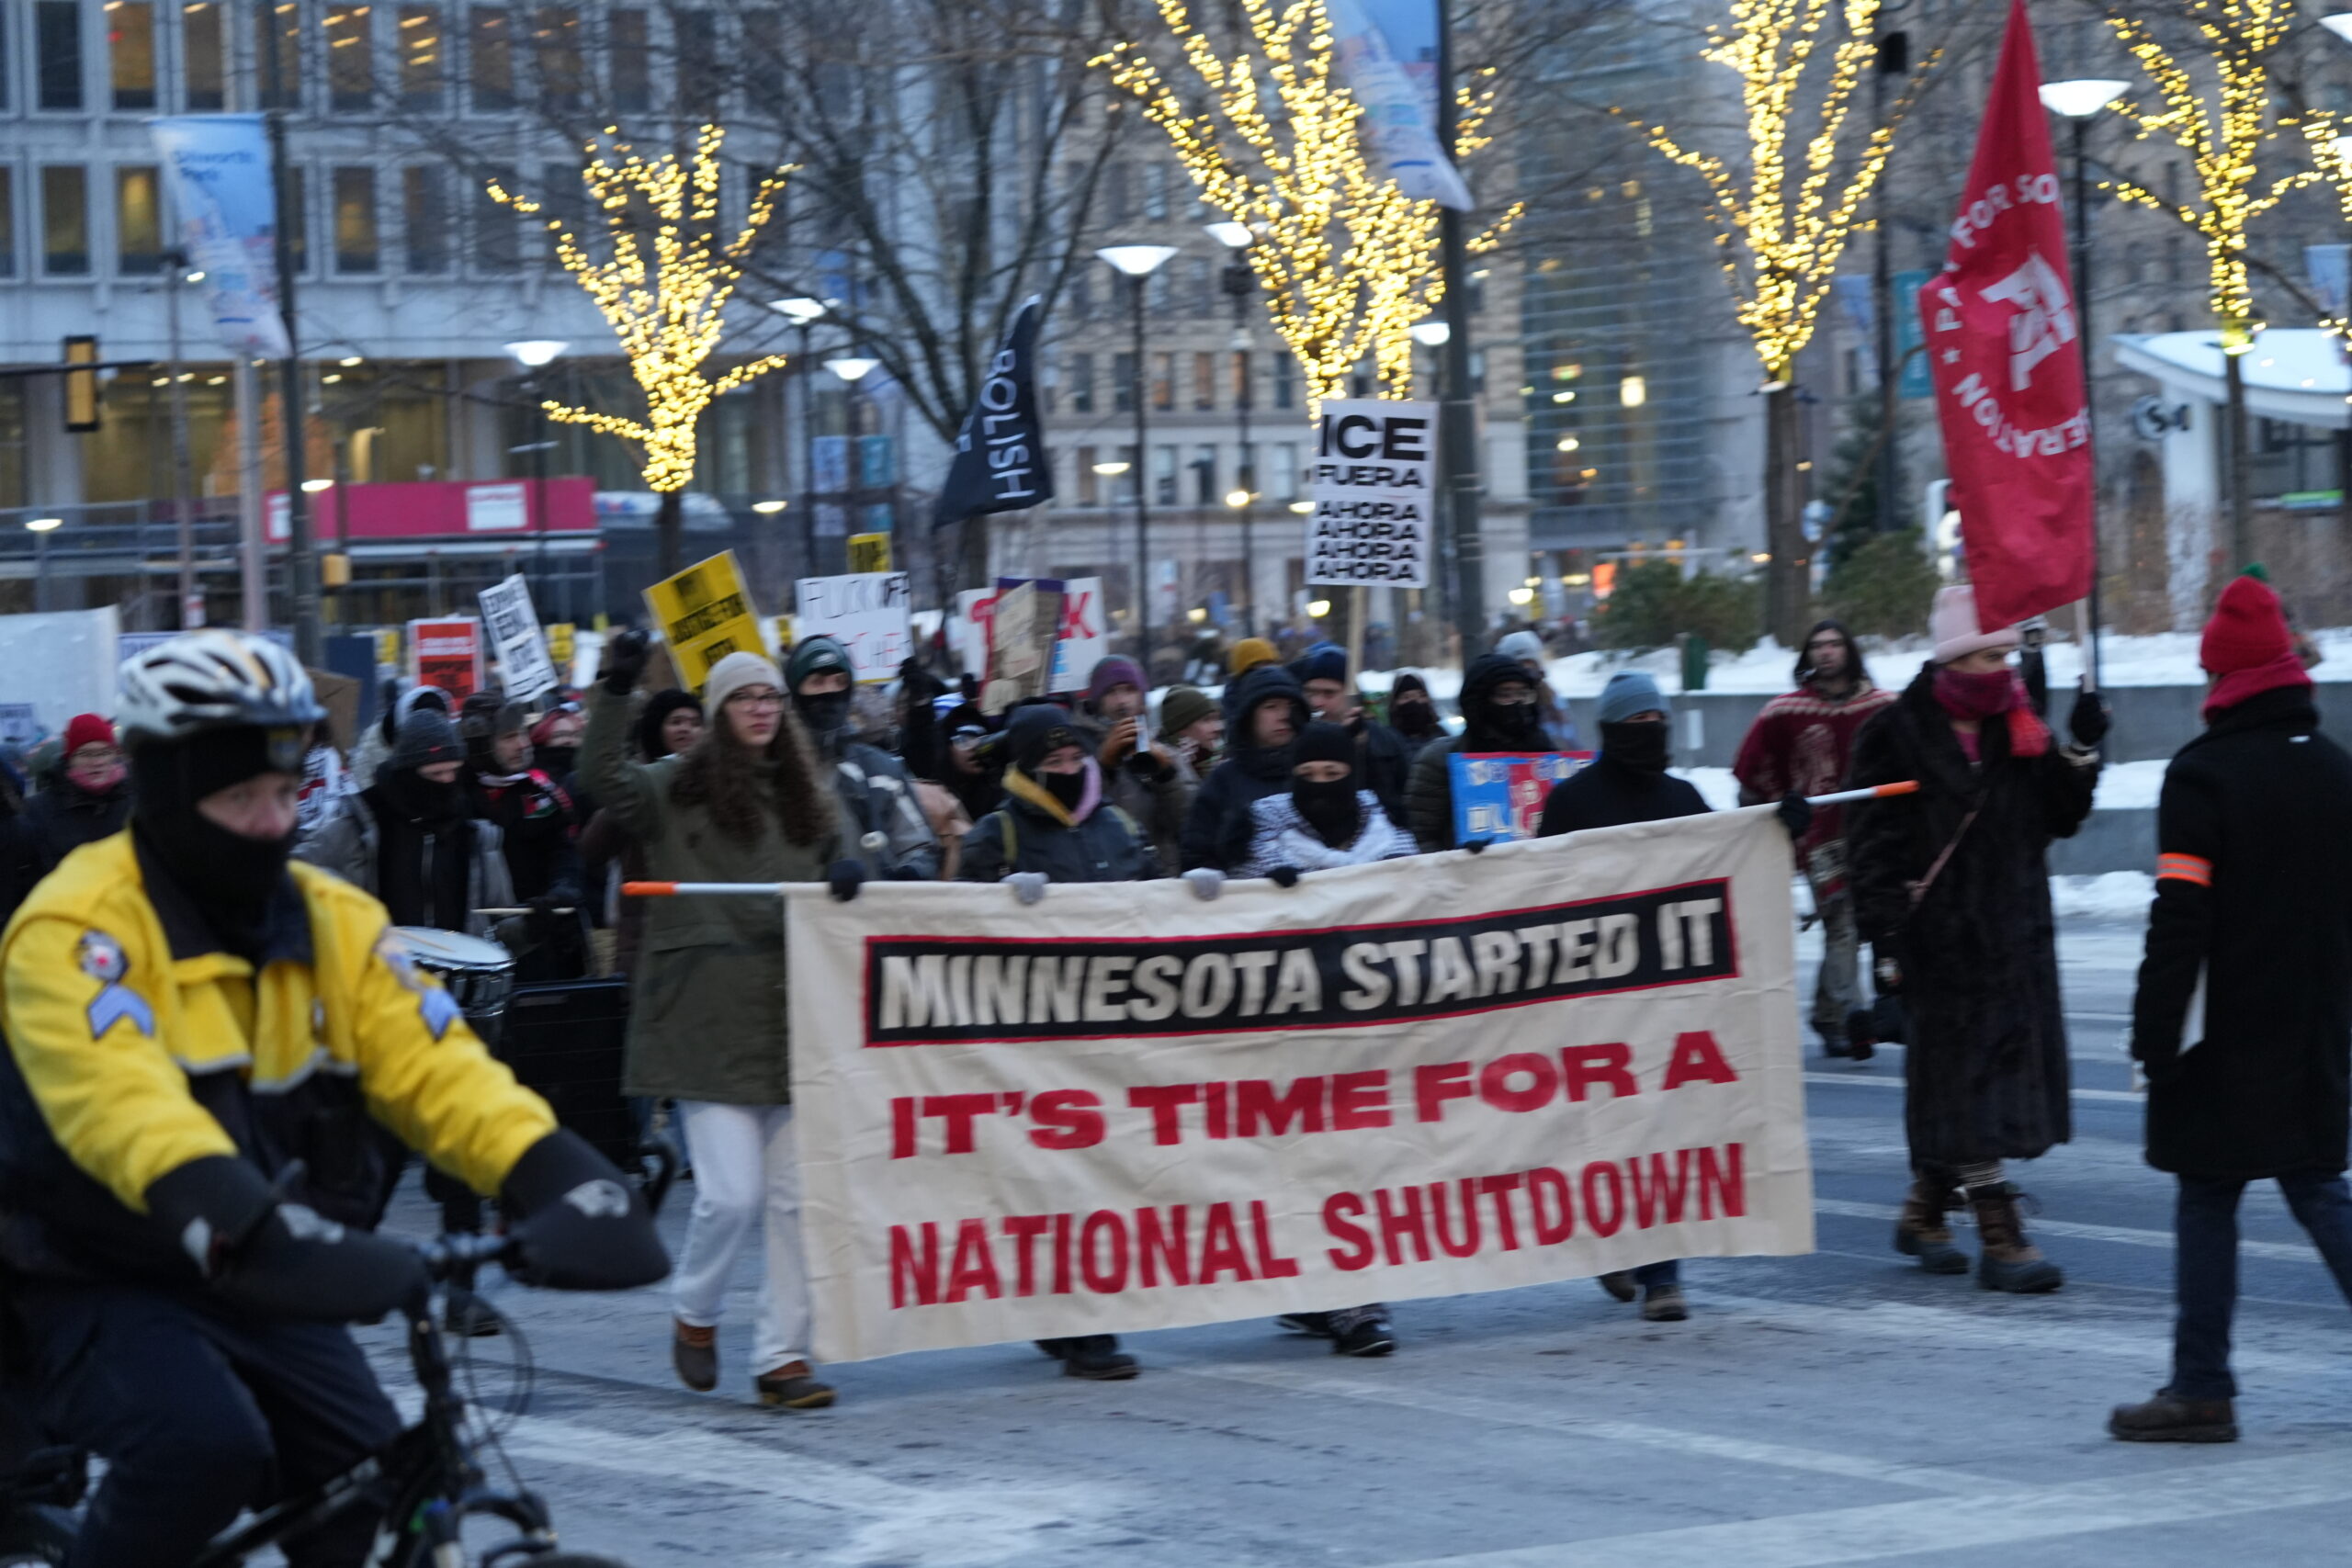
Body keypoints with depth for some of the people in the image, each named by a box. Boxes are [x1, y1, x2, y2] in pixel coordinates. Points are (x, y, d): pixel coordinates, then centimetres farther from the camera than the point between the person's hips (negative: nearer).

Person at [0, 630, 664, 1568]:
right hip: (102, 1292, -6)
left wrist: (567, 1183, -28)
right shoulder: (77, 927, -16)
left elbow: (438, 1068, -9)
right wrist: (251, 1229, -50)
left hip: (267, 1300, 6)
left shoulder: (332, 921, 3)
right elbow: (124, 1103, -33)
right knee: (206, 1447, -31)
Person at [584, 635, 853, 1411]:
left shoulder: (809, 790, 15)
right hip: (711, 1021, -4)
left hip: (795, 1018, 4)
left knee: (796, 1197, 3)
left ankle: (782, 1356, 10)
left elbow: (838, 866, 15)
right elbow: (604, 777, -13)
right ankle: (695, 1314, 19)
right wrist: (615, 691, -22)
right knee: (732, 1193, -9)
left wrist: (847, 873, -8)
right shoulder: (679, 788, 2)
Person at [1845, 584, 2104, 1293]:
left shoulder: (2017, 729, 11)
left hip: (2014, 930, 6)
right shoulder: (1898, 733, -7)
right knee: (1967, 1073, -7)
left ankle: (1923, 1214, 27)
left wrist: (2081, 752, -3)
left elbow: (2058, 817, 12)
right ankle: (1999, 1240, -8)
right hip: (1940, 936, -6)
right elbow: (1874, 844, -9)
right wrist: (1886, 937, -14)